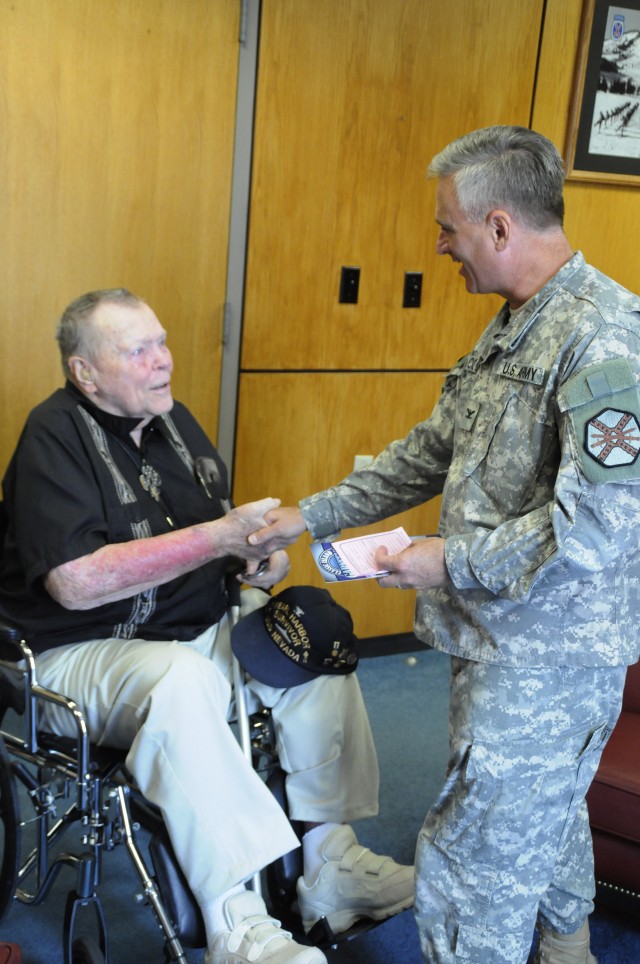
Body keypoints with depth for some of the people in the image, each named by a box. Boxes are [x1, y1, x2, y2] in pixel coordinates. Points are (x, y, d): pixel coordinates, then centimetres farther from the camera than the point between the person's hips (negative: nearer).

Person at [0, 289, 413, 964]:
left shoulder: (171, 418, 9)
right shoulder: (56, 436, -15)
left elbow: (213, 522, 23)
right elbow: (76, 582, -27)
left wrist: (257, 552, -1)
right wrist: (219, 536, -28)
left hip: (199, 629, 8)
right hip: (83, 652, -8)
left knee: (320, 642, -7)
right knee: (183, 680, -36)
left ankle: (331, 862, -2)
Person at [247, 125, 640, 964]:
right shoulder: (512, 329, 10)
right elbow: (432, 452, 17)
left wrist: (452, 562, -18)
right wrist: (312, 515, 15)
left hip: (545, 661, -9)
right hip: (505, 639, 9)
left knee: (470, 868, 0)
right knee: (547, 825, 26)